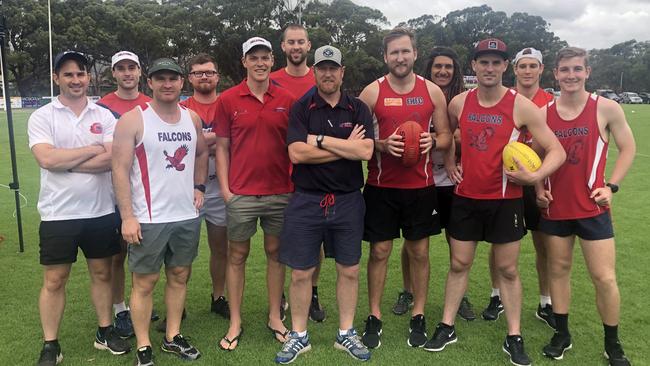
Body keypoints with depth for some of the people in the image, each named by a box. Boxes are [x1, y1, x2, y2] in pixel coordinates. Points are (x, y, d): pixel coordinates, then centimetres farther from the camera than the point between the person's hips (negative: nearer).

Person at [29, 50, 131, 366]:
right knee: (54, 280, 7)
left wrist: (65, 162, -15)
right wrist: (93, 149, -11)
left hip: (101, 212, 2)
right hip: (58, 214, -2)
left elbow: (112, 159, -12)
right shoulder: (41, 117, -3)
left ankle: (105, 331, 30)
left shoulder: (104, 116, 2)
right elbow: (47, 159, -19)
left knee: (102, 273, 14)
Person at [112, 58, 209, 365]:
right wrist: (127, 217, -17)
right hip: (148, 219, -5)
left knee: (179, 276, 14)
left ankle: (173, 337, 29)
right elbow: (120, 170, -12)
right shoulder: (132, 120, -9)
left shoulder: (192, 118, 7)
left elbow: (201, 153, 23)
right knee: (145, 282, 4)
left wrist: (199, 187, 8)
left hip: (187, 215, 5)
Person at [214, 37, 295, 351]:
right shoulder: (228, 99, 0)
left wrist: (296, 184, 2)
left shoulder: (286, 100, 3)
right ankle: (235, 322, 21)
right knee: (237, 255, 8)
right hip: (241, 193, -1)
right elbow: (222, 147, 2)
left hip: (280, 193, 2)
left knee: (276, 253, 12)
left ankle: (275, 316, 26)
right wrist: (225, 188, -4)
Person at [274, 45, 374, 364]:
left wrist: (320, 139, -12)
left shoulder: (358, 109, 4)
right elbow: (296, 153, -14)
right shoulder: (301, 108, 0)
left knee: (349, 271, 11)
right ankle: (299, 337, 22)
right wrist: (346, 147, -11)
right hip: (306, 201, -1)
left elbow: (366, 151, -11)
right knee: (301, 273, 5)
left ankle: (346, 334, 27)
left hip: (348, 201, 2)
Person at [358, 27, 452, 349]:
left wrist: (432, 142, -13)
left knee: (419, 252, 9)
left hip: (420, 186, 2)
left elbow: (446, 136, 9)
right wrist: (382, 145, -18)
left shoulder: (432, 92, 4)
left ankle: (418, 317, 24)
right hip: (381, 186, -1)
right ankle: (374, 318, 19)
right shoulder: (372, 92, -1)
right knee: (379, 251, 5)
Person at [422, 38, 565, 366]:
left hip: (505, 200, -2)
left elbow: (557, 151, -7)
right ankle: (447, 327, 23)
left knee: (507, 269, 7)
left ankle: (514, 337, 21)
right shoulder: (458, 103, 0)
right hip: (465, 197, 3)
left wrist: (535, 176, -23)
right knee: (458, 264, 10)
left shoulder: (521, 107, -10)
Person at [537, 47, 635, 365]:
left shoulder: (606, 109, -5)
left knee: (605, 278, -1)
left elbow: (628, 148, 2)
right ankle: (562, 335, 28)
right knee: (558, 270, 12)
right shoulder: (544, 113, 1)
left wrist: (611, 186, -8)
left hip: (592, 207, -2)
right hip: (555, 208, 3)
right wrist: (538, 187, -2)